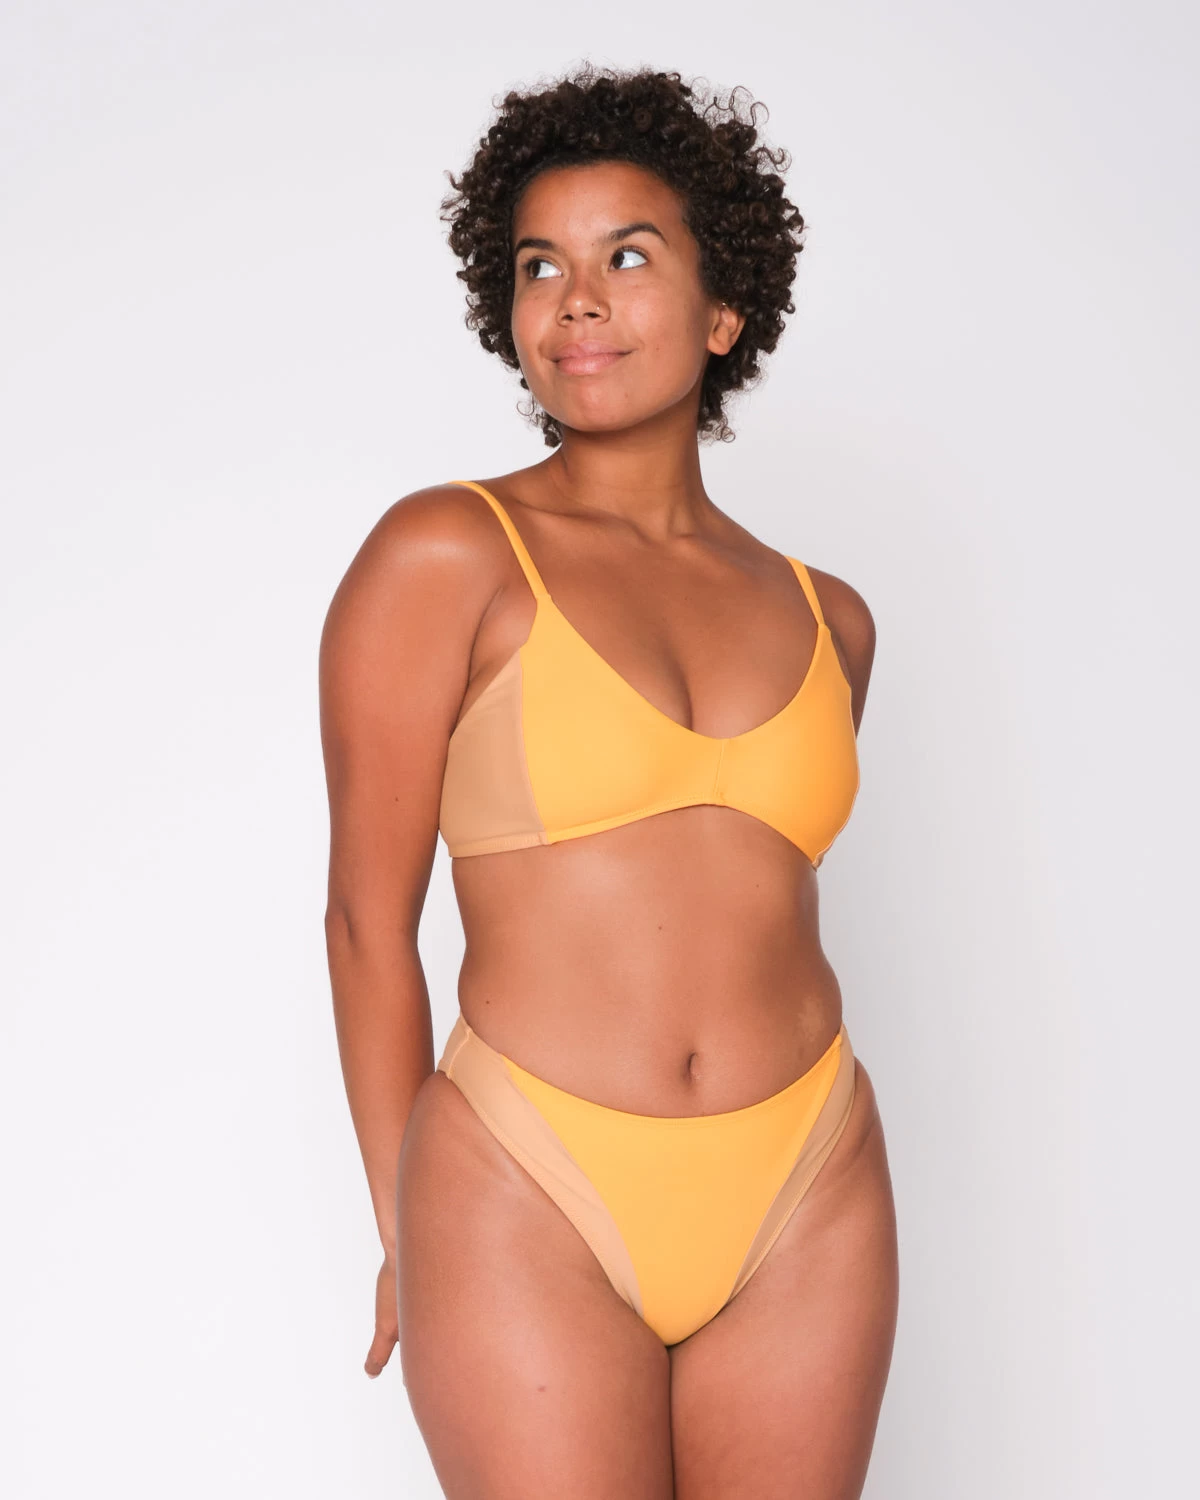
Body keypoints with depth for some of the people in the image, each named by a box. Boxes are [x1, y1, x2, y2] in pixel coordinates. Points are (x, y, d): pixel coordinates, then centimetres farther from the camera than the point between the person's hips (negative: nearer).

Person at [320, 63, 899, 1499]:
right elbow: (369, 917, -4)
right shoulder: (445, 558, -6)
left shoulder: (826, 621, 7)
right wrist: (407, 1235, 0)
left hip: (807, 1209, 4)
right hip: (531, 1213, -4)